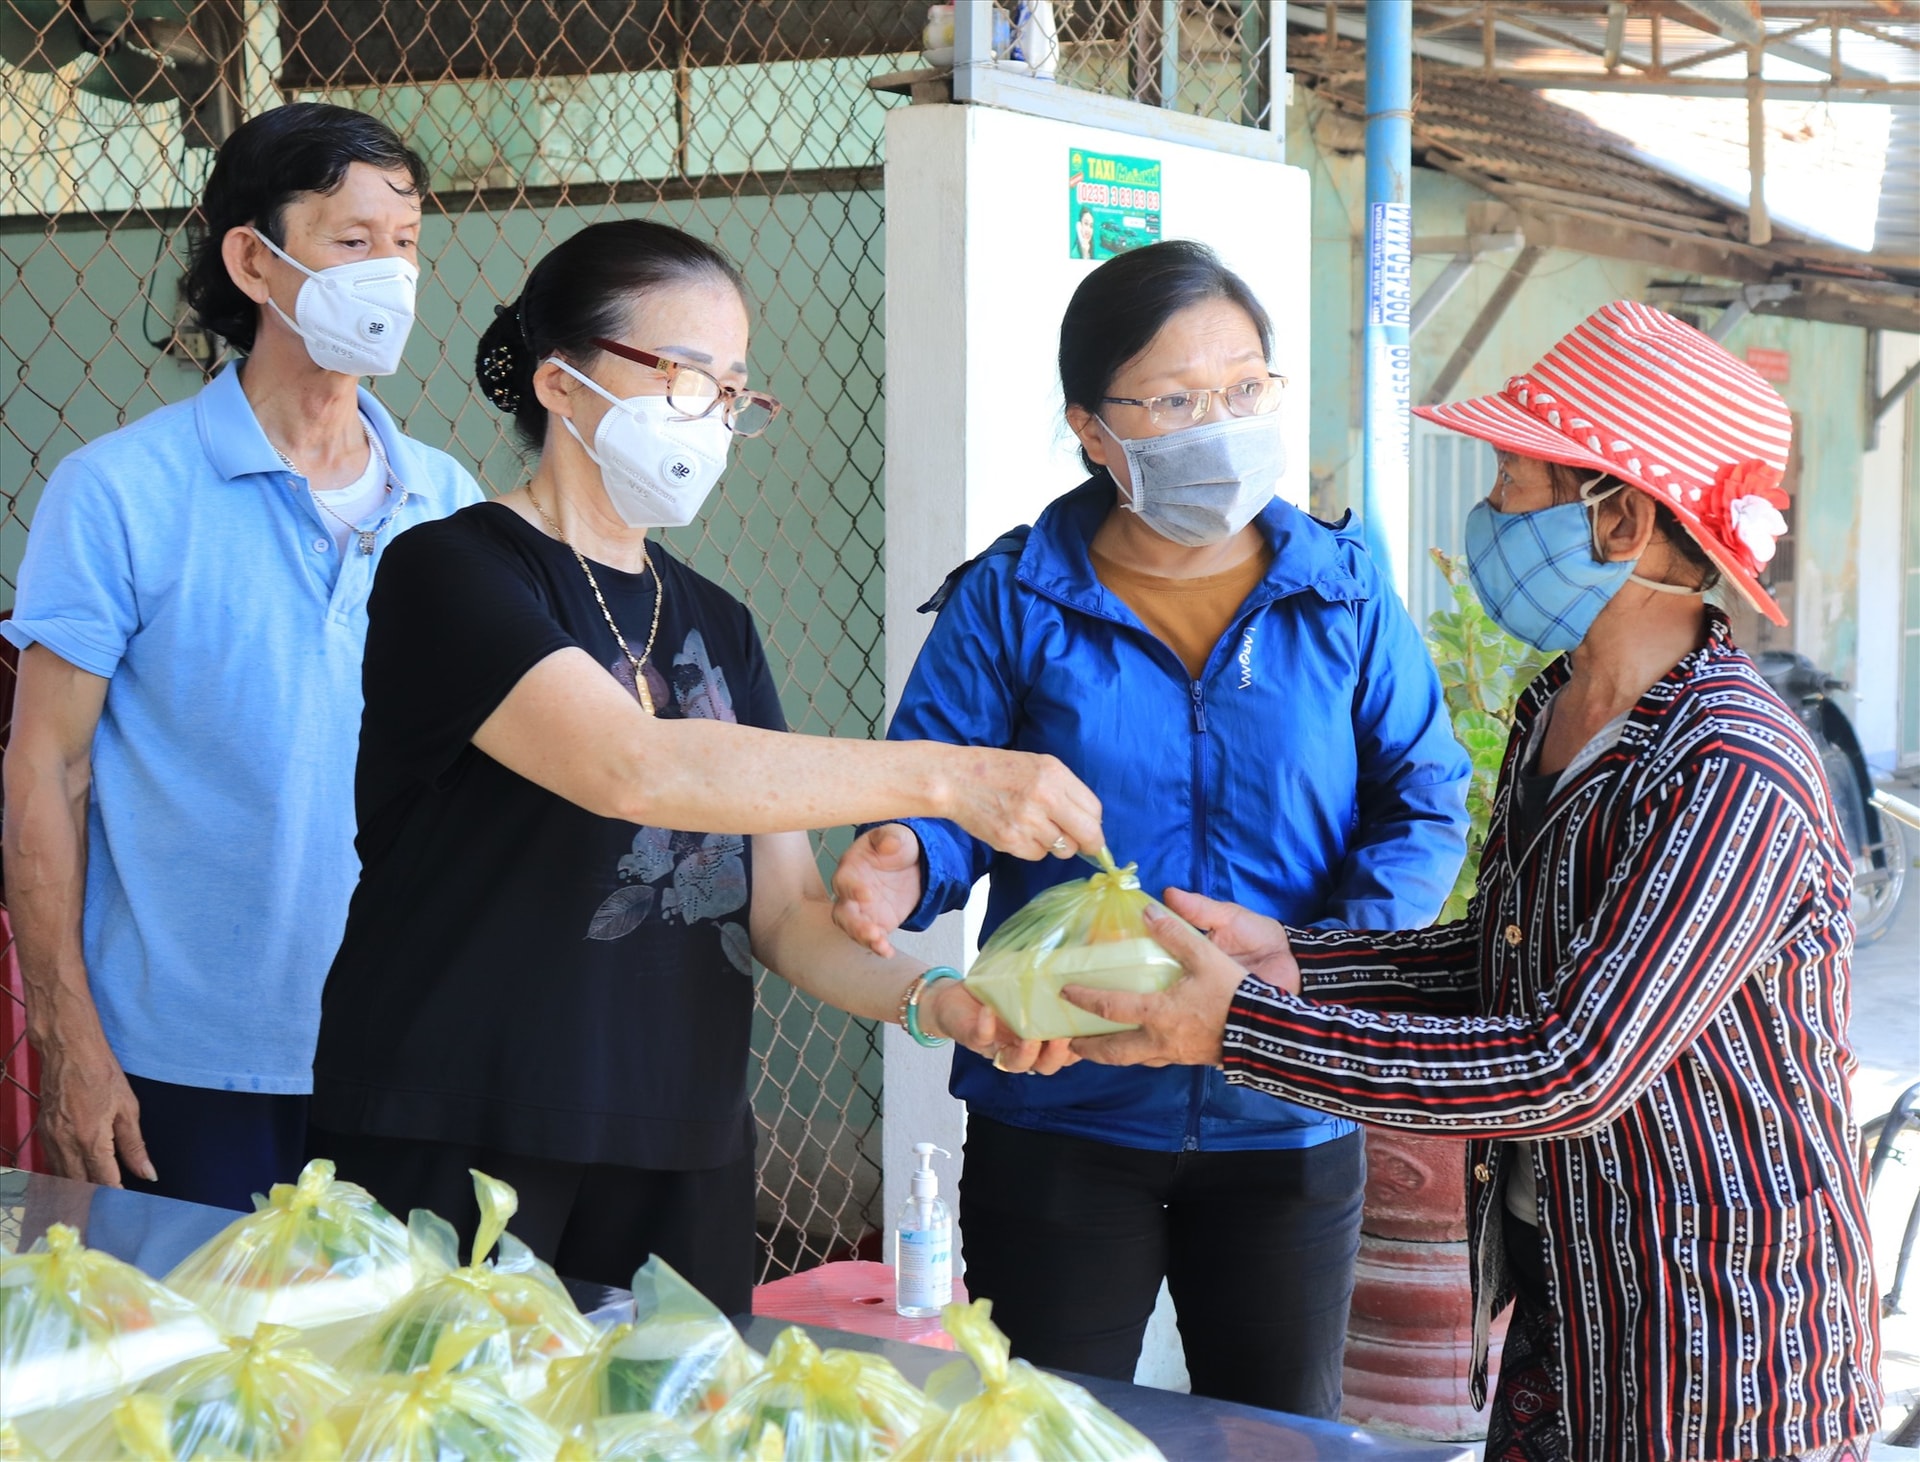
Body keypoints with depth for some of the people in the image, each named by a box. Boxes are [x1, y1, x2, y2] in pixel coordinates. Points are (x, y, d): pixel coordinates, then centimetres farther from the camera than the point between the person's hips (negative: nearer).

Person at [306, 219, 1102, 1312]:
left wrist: (932, 1000, -11)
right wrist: (944, 777, -27)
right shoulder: (454, 575, -7)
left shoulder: (716, 625, 14)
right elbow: (632, 768, -25)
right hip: (456, 1156, -6)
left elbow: (784, 910, 9)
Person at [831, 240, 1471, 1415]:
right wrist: (903, 868, -29)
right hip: (1060, 1112, -1)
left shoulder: (1343, 593, 2)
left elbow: (1421, 801, -1)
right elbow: (935, 795, -6)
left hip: (1288, 1125, 2)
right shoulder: (1013, 601, -3)